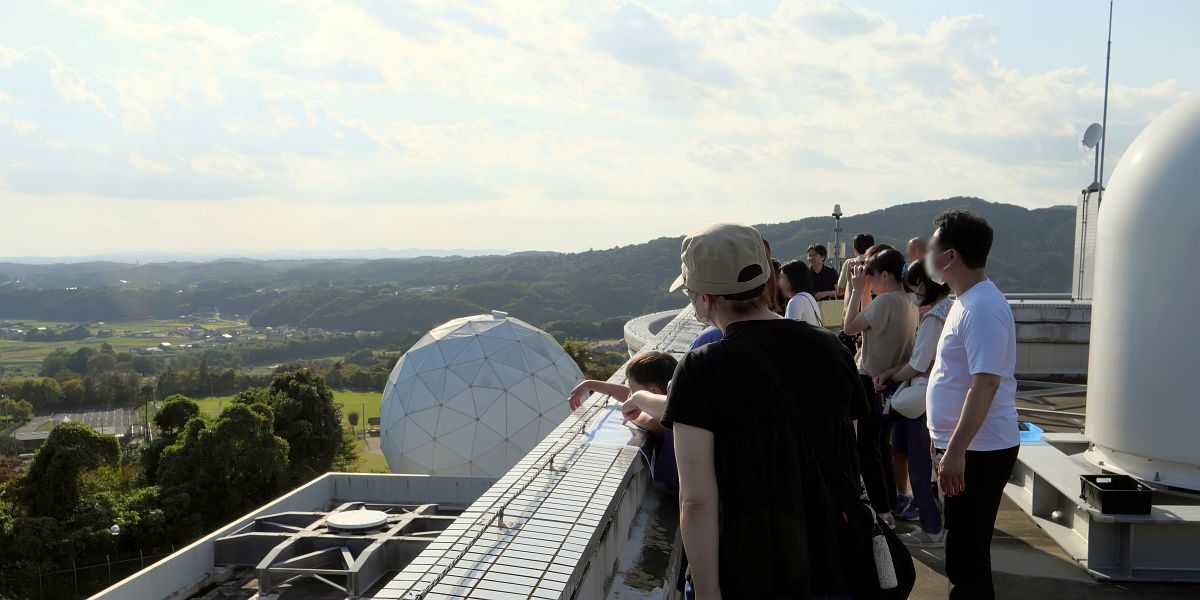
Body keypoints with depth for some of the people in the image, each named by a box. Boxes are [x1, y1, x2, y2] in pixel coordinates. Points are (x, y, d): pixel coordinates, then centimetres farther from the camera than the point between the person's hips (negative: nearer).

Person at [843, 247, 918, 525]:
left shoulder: (886, 301, -22)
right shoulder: (908, 301, 6)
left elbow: (850, 327, -17)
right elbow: (870, 320, 16)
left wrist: (858, 289, -10)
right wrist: (864, 290, 11)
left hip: (875, 383, -9)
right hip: (893, 382, 9)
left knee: (867, 450, 1)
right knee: (882, 447, 19)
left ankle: (881, 512, 5)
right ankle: (889, 506, 28)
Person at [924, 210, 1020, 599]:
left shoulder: (982, 308, -20)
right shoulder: (968, 301, 12)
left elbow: (986, 383, -27)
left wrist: (955, 451, -28)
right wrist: (949, 445, 23)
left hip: (978, 451, -10)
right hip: (964, 446, 10)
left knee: (967, 557, -1)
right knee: (965, 552, 20)